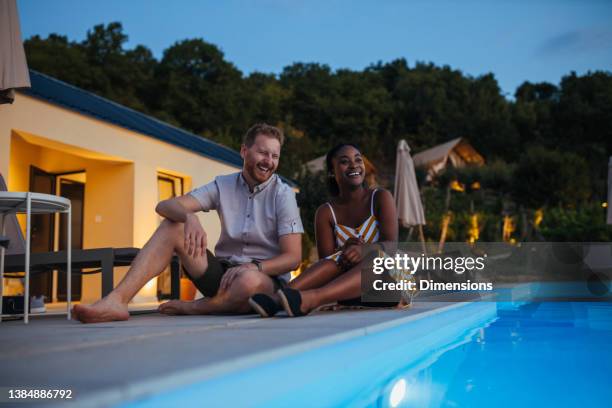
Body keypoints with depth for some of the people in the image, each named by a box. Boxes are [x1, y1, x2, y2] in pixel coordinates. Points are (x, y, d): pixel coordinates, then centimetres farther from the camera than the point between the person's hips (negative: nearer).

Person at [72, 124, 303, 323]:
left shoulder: (282, 194, -5)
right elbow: (164, 206, -7)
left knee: (249, 279, -41)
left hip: (267, 279, -3)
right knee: (171, 226, -15)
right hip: (223, 273, 3)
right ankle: (116, 300, -30)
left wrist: (254, 267, -28)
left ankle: (190, 308, -14)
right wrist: (189, 217, -30)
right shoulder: (223, 185, 5)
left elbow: (293, 258, -10)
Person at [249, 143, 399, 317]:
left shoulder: (380, 198, 0)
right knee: (339, 259, -30)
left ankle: (310, 299, -57)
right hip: (352, 295, 2)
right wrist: (345, 249, -27)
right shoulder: (326, 213, 4)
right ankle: (275, 300, -50)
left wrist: (364, 249, -34)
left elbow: (391, 244, -13)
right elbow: (325, 261, -5)